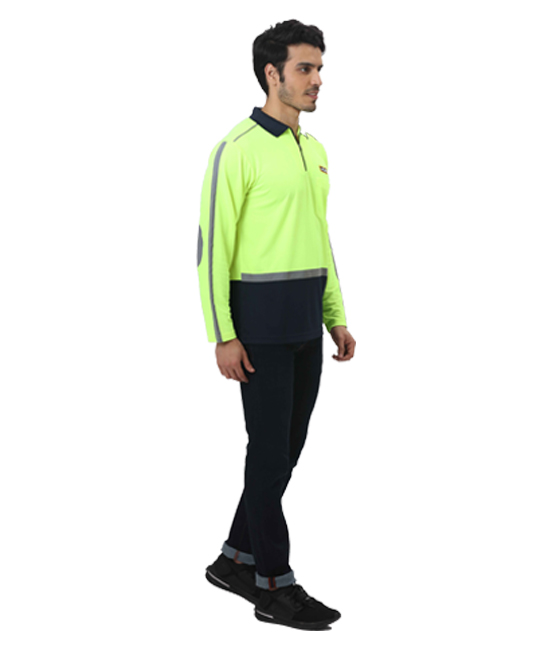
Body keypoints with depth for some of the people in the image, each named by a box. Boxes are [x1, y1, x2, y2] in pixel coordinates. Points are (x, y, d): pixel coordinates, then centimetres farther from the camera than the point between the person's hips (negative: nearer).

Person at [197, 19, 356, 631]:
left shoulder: (313, 151, 15)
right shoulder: (237, 150, -12)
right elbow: (212, 244, -13)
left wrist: (336, 318, 15)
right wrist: (223, 336, -17)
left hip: (306, 323, 8)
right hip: (260, 319, -8)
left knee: (287, 446, 11)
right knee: (271, 449, -4)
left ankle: (236, 559, 25)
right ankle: (275, 586, 6)